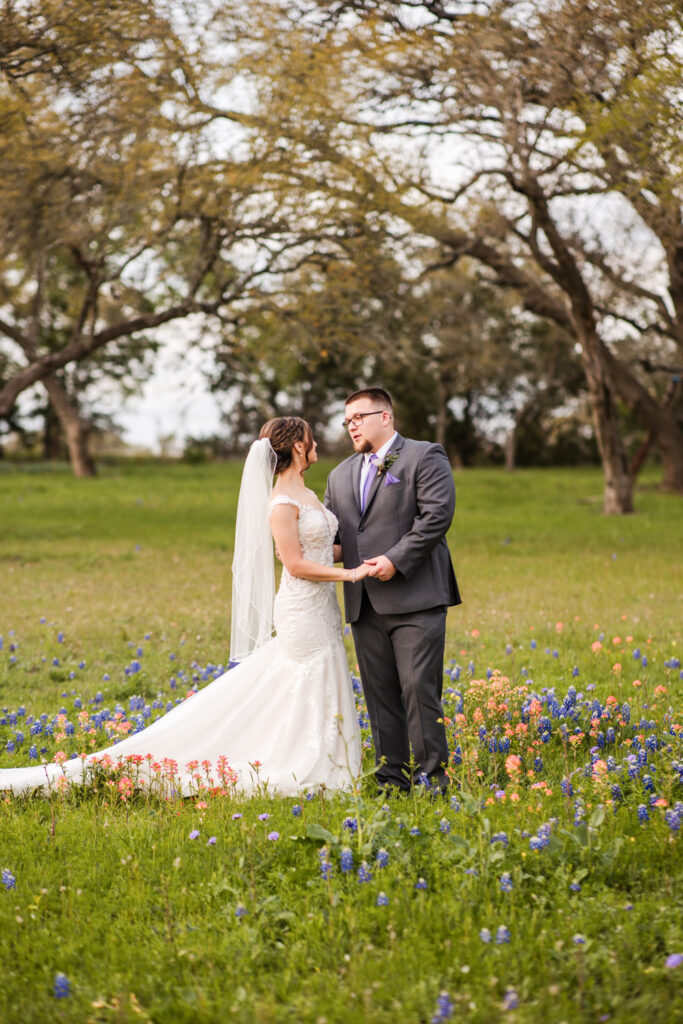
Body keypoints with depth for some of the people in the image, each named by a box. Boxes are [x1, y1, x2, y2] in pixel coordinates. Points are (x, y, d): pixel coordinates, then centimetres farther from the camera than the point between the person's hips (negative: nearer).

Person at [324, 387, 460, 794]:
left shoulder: (424, 457, 1)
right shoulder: (341, 475, 22)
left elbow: (437, 514, -11)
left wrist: (395, 560, -17)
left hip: (415, 597, -6)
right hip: (366, 604, 7)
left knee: (419, 689, -9)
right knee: (380, 695, 6)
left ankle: (432, 778, -1)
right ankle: (393, 780, 11)